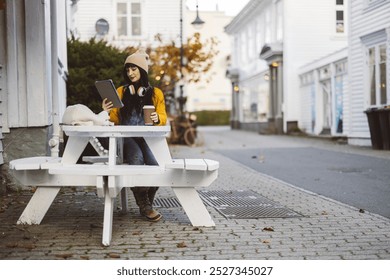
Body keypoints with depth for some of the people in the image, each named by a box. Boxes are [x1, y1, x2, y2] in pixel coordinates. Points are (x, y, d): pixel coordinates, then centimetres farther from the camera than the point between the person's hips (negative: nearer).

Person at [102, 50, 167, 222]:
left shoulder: (155, 93, 14)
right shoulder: (121, 91, 17)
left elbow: (163, 118, 7)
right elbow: (116, 118, 11)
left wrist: (157, 118, -17)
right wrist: (109, 112, -12)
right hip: (127, 137, 0)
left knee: (155, 162, -33)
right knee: (136, 159, -36)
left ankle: (147, 203, -11)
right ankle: (144, 206, -23)